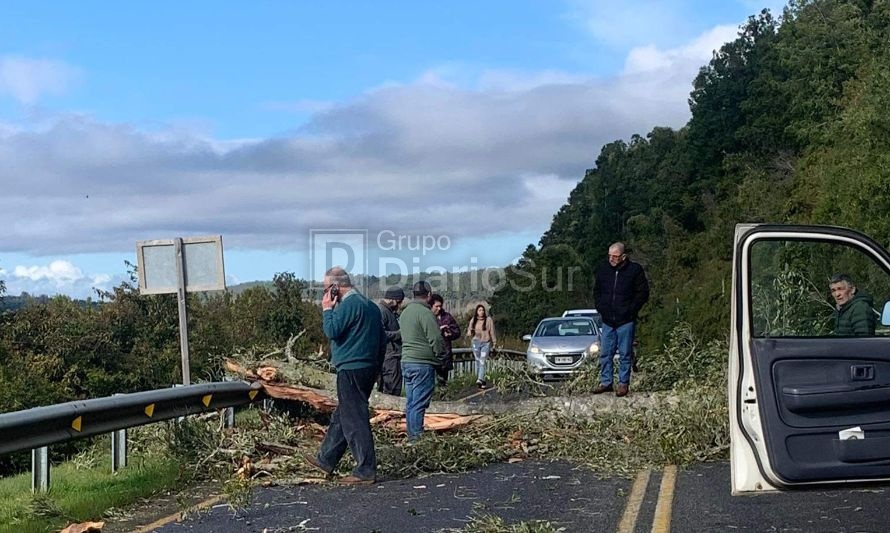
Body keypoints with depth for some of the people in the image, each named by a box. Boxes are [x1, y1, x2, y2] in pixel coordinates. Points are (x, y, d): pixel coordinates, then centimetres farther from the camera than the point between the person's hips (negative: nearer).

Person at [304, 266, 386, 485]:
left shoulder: (348, 304, -14)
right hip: (369, 368, 10)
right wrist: (376, 368, 24)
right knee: (340, 417, 18)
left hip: (351, 370, -10)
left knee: (354, 420, -5)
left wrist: (327, 309, -6)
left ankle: (366, 470, -4)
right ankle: (326, 460, 28)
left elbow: (331, 331, -20)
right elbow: (382, 340, 18)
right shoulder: (371, 305, 15)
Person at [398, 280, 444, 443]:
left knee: (410, 402, 13)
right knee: (419, 403, -6)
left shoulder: (405, 312, 14)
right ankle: (417, 437, -5)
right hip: (423, 364, -9)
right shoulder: (425, 313, -14)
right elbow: (435, 339, -16)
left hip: (406, 361, 9)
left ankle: (411, 436, 19)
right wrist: (439, 357, -1)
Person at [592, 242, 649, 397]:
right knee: (605, 353, 8)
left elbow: (643, 293, -3)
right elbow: (596, 290, 16)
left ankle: (623, 383, 11)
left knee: (625, 354, 2)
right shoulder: (603, 268, 3)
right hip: (607, 320, 4)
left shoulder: (635, 270, -7)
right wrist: (600, 307, 4)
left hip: (626, 321, -4)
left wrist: (630, 310, -8)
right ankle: (606, 382, 18)